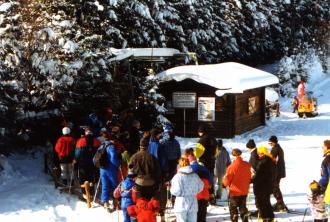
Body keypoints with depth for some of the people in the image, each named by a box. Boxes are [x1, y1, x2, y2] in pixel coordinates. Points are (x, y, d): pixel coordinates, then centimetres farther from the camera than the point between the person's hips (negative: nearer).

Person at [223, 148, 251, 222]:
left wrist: (225, 184, 8)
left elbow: (227, 180, -14)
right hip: (244, 191, 5)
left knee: (233, 208, 10)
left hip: (234, 191, -5)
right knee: (243, 207, 19)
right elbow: (249, 177, 7)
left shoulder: (232, 166, -22)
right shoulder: (247, 165, -7)